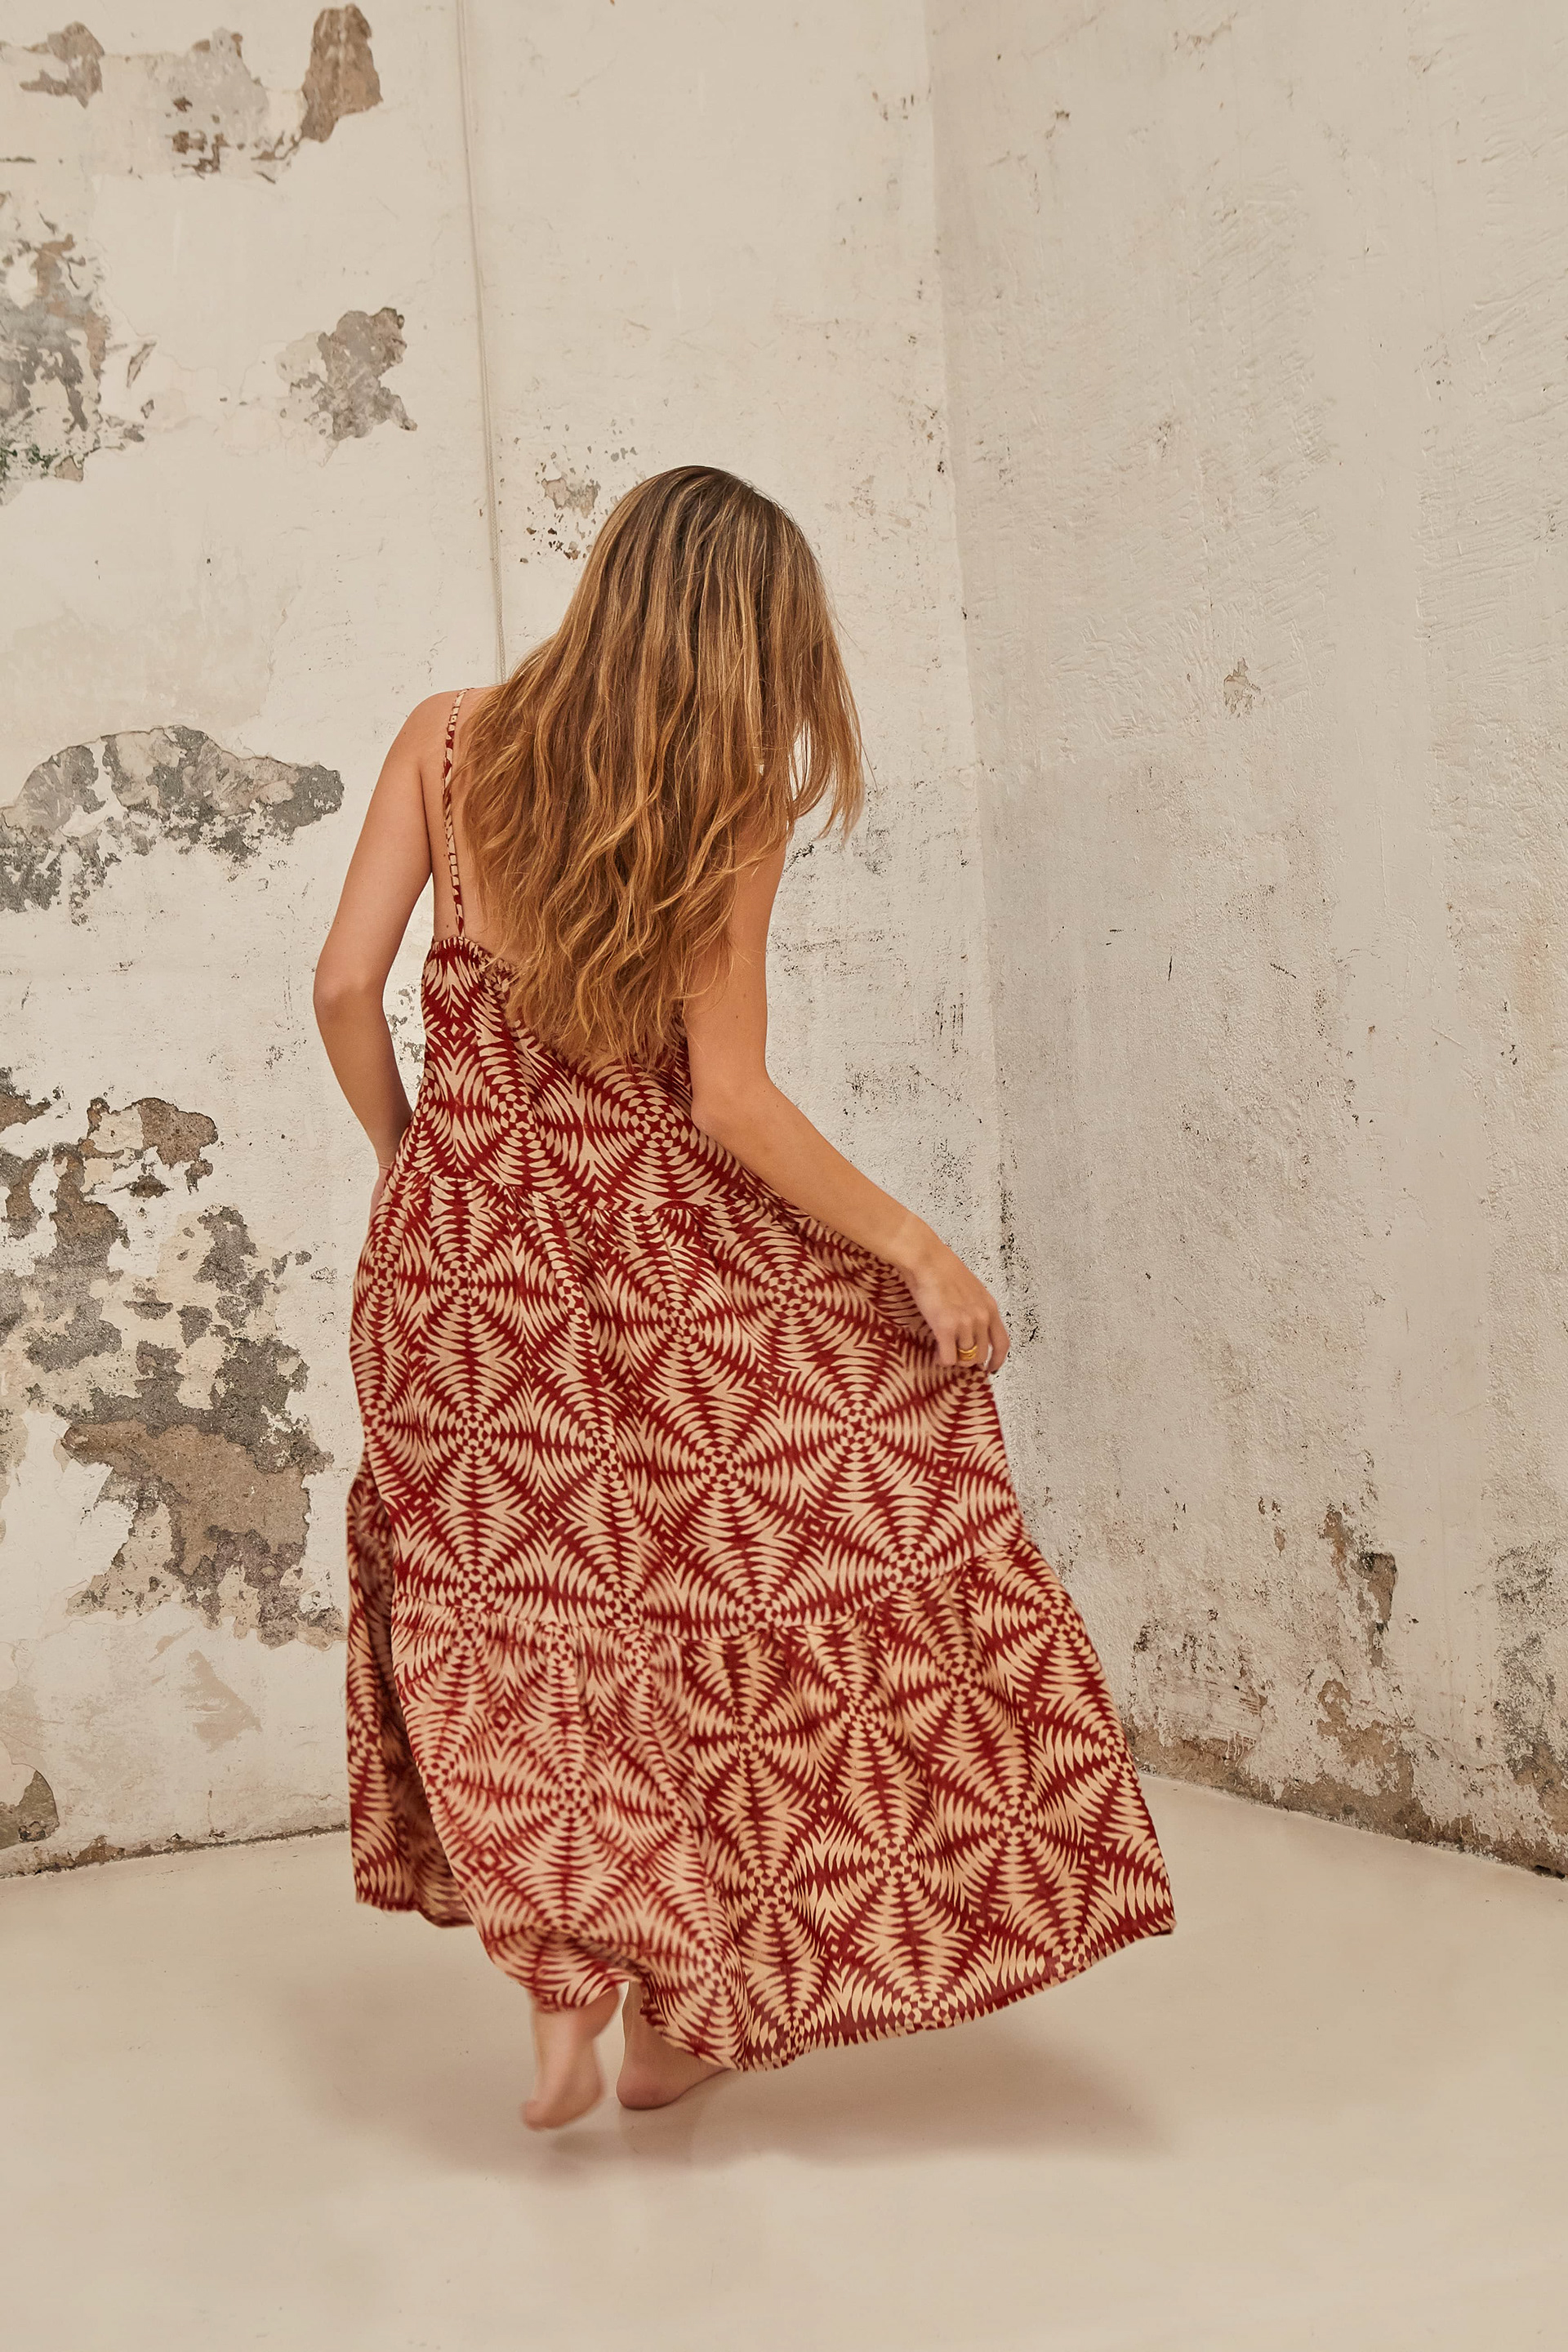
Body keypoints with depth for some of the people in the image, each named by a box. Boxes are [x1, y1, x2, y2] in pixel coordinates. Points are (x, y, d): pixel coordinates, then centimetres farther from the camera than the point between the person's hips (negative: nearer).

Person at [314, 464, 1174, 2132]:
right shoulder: (733, 803, -8)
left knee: (504, 1612, 16)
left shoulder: (451, 737, -1)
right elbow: (728, 1101, -12)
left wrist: (414, 1158, 12)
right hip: (654, 1246, -2)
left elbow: (346, 987, -5)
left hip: (456, 1245, 3)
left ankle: (561, 1967, 13)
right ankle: (677, 2004, 17)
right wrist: (919, 1247, -5)